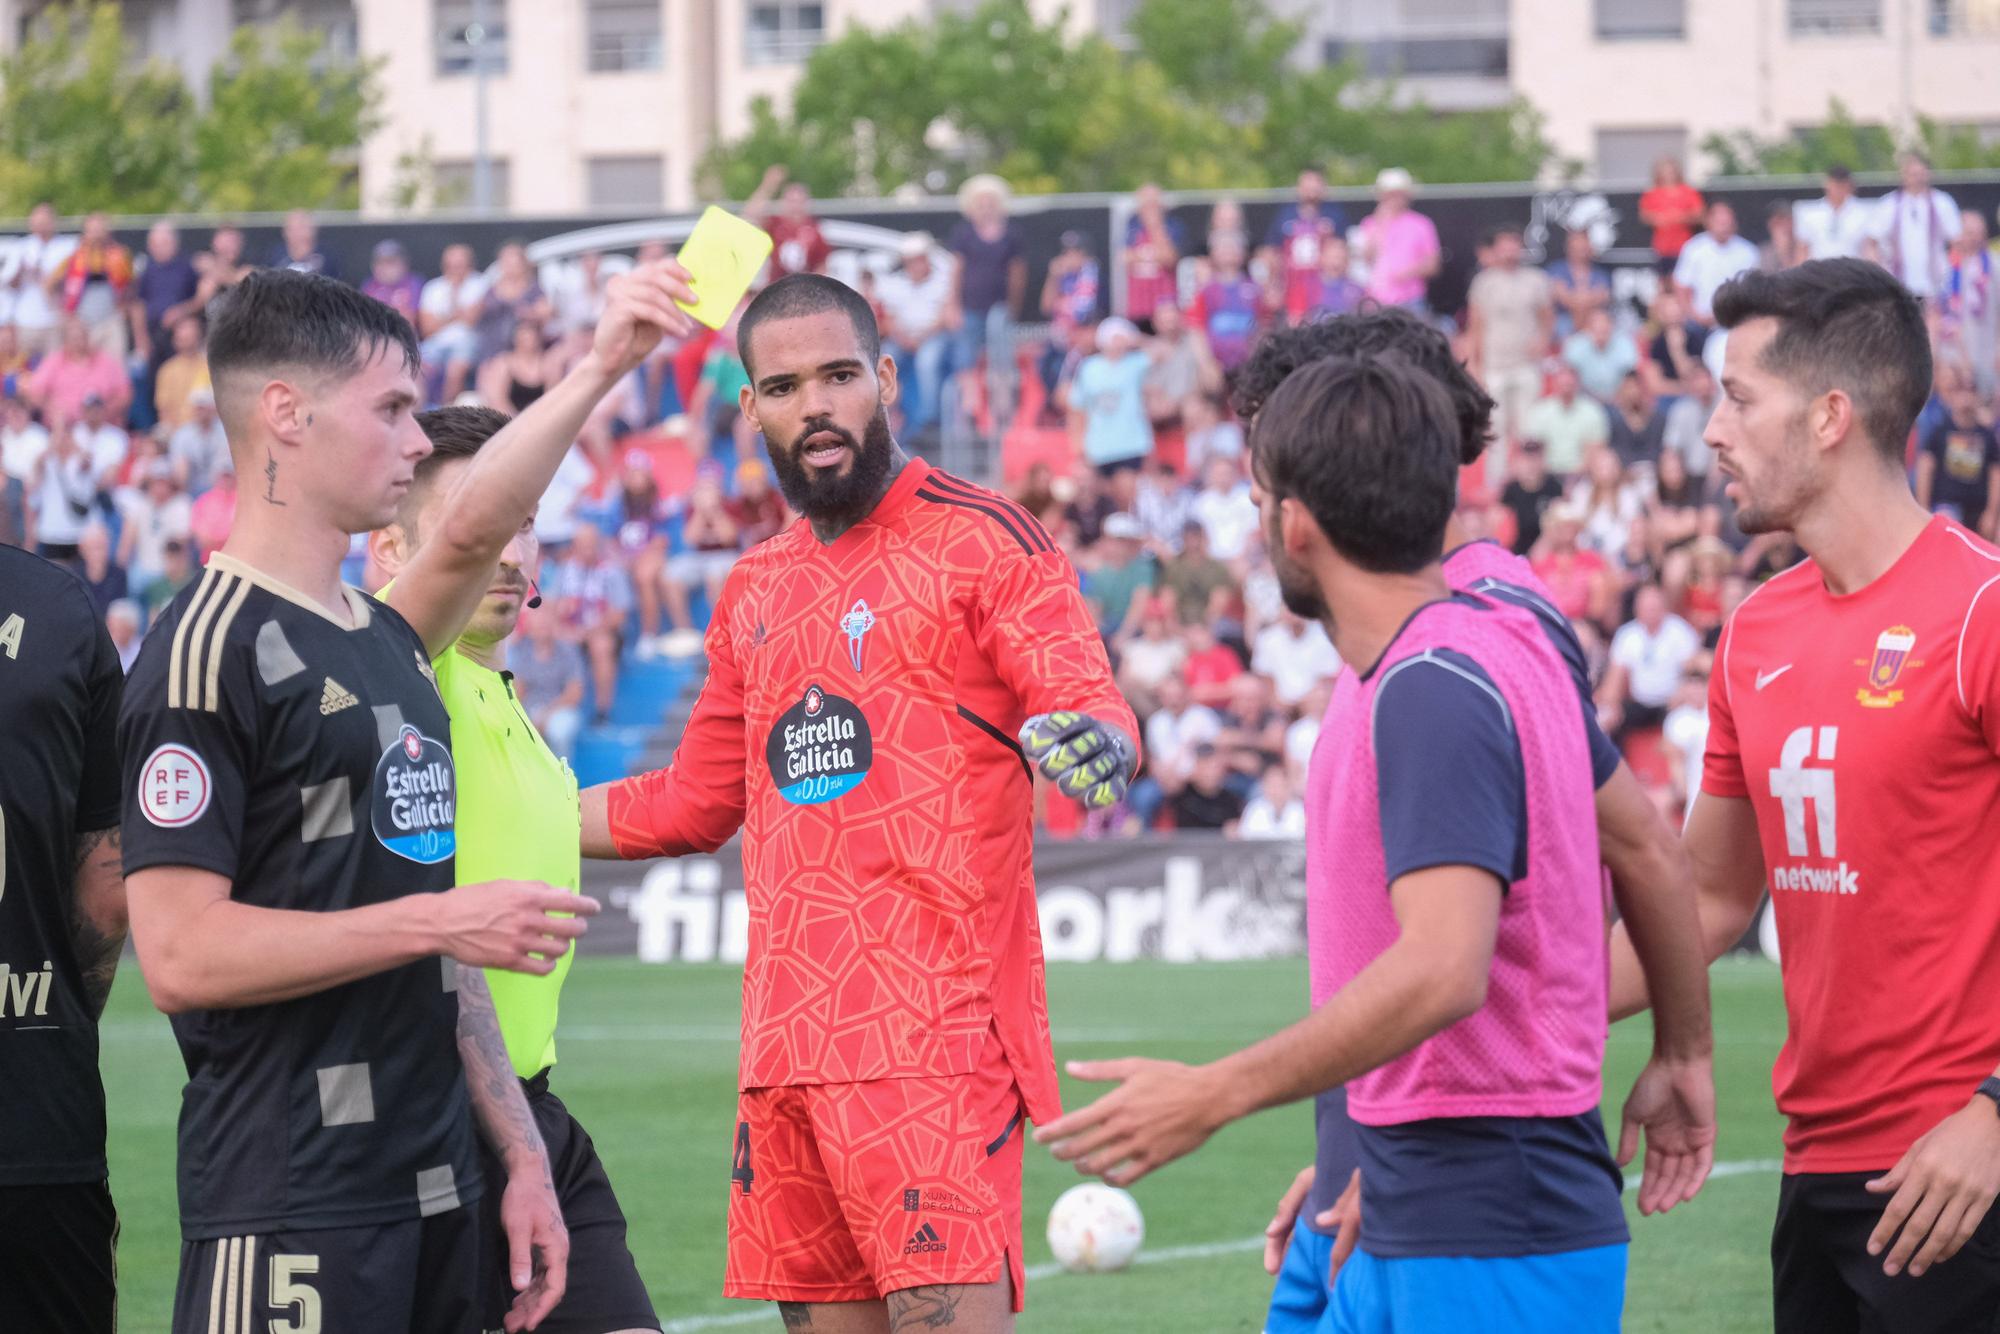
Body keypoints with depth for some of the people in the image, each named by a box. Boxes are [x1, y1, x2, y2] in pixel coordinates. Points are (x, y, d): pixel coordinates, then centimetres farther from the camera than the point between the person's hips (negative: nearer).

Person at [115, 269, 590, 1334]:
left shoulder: (391, 642, 18)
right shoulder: (210, 648, -10)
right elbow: (181, 954, -18)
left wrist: (518, 1155, 18)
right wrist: (438, 920, -15)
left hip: (436, 1194, 8)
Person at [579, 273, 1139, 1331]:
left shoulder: (981, 540, -1)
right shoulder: (756, 590, 19)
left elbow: (1087, 700, -13)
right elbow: (695, 803, 29)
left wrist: (1094, 740, -37)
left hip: (933, 1034, -7)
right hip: (785, 1038, 7)